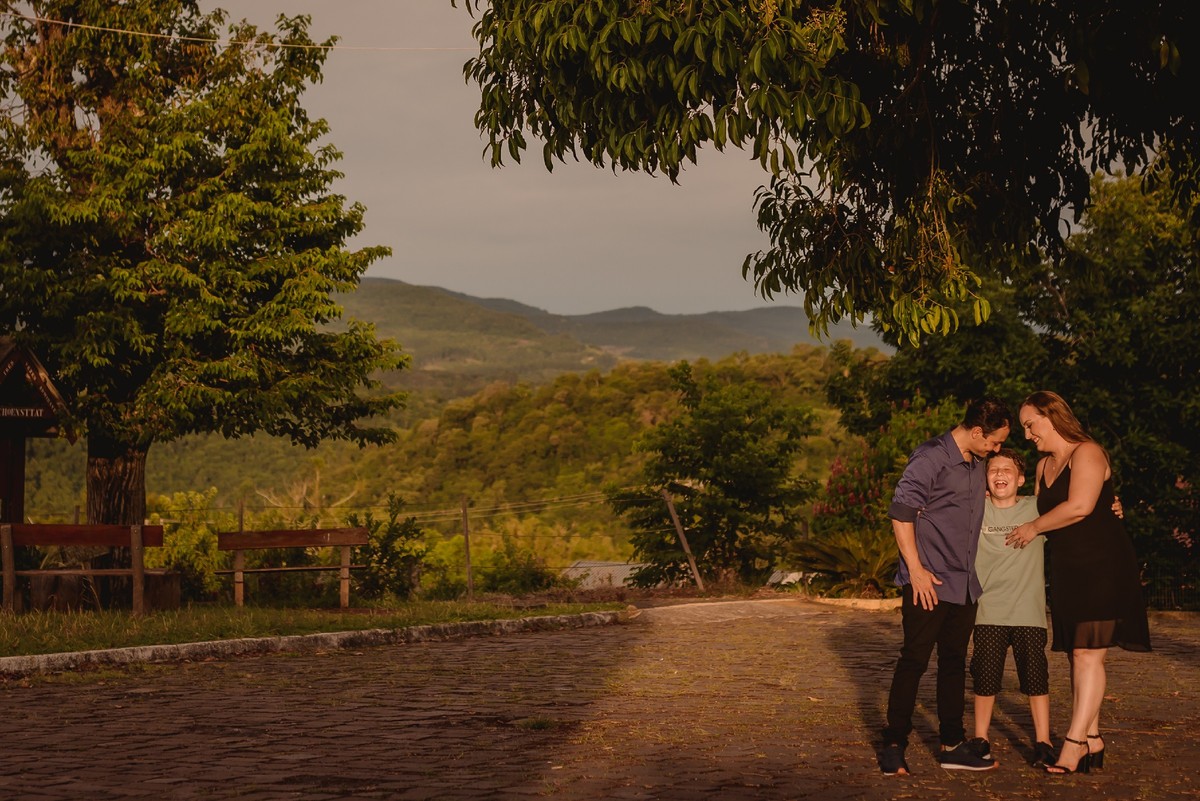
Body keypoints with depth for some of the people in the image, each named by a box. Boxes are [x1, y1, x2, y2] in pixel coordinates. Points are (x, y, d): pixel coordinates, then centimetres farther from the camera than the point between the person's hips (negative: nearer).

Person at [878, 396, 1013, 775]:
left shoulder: (975, 465, 14)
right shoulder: (931, 457, -13)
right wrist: (916, 569, -19)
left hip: (963, 584, 8)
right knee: (914, 661, -5)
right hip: (928, 583, -8)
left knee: (954, 662, 12)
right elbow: (901, 512, -16)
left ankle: (952, 745, 19)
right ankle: (894, 747, 1)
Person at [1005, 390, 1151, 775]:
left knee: (1088, 653, -13)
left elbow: (1079, 506, -24)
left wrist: (1034, 527, -13)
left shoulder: (1087, 453, -11)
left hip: (1101, 566, -9)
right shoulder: (1044, 466, 16)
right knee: (1077, 654, 7)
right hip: (1066, 569, 9)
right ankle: (1092, 739, 12)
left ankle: (1074, 742, -16)